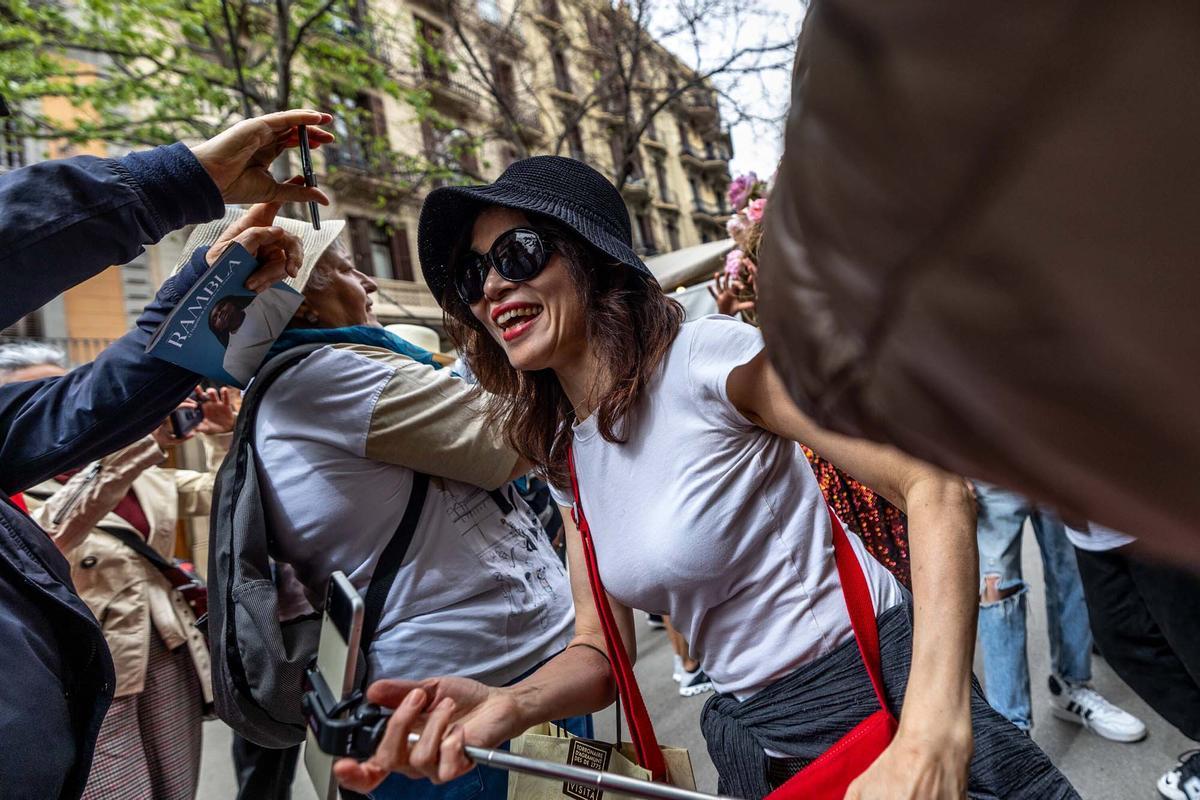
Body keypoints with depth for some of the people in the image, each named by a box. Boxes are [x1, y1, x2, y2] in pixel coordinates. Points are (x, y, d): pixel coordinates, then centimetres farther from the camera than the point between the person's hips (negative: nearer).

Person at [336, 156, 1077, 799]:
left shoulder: (706, 356, -19)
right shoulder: (568, 453, 2)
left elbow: (936, 486, -20)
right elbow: (601, 651, 4)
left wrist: (934, 739, -29)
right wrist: (507, 705, -17)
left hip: (881, 698, -6)